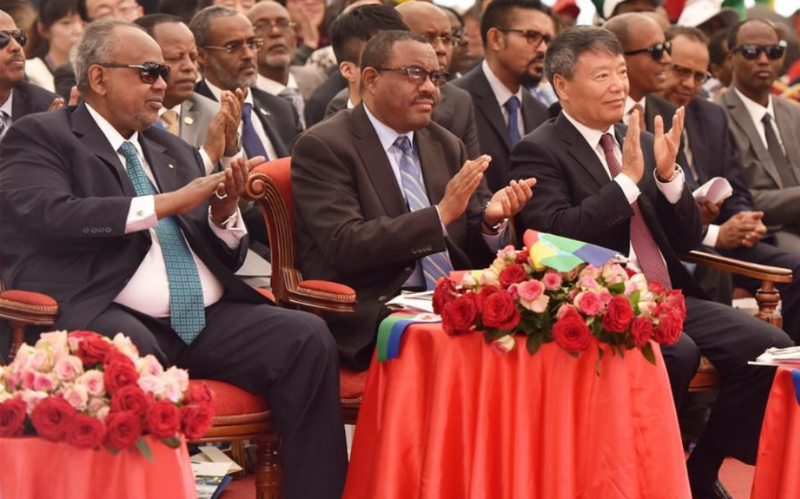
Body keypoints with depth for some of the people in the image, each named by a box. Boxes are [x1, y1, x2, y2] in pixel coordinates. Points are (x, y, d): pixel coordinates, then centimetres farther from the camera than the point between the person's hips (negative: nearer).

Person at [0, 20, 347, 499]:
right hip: (111, 318, -6)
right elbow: (51, 215, -14)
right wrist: (165, 202, -11)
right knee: (130, 350, -39)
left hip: (207, 321, 6)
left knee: (308, 336, -19)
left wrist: (223, 212, 2)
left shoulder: (176, 151, 25)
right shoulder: (40, 137, 7)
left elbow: (224, 259, 25)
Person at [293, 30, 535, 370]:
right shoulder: (323, 147, -3)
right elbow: (344, 245, -16)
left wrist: (491, 220, -7)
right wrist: (441, 213, -20)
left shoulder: (447, 147, 18)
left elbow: (473, 253, 17)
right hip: (370, 318, -6)